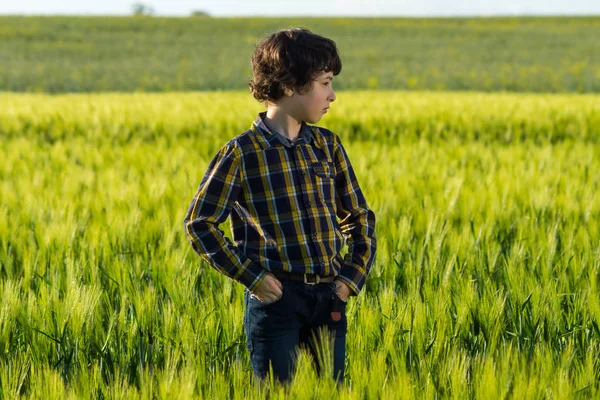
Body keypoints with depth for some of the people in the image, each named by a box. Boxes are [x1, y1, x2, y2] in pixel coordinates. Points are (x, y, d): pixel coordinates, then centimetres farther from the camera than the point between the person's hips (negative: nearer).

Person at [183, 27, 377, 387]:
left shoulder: (328, 145, 9)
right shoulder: (241, 154, -6)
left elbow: (359, 216, 17)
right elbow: (199, 223, -4)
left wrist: (353, 276, 3)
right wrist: (251, 277, -10)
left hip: (328, 297, 5)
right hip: (276, 299, -5)